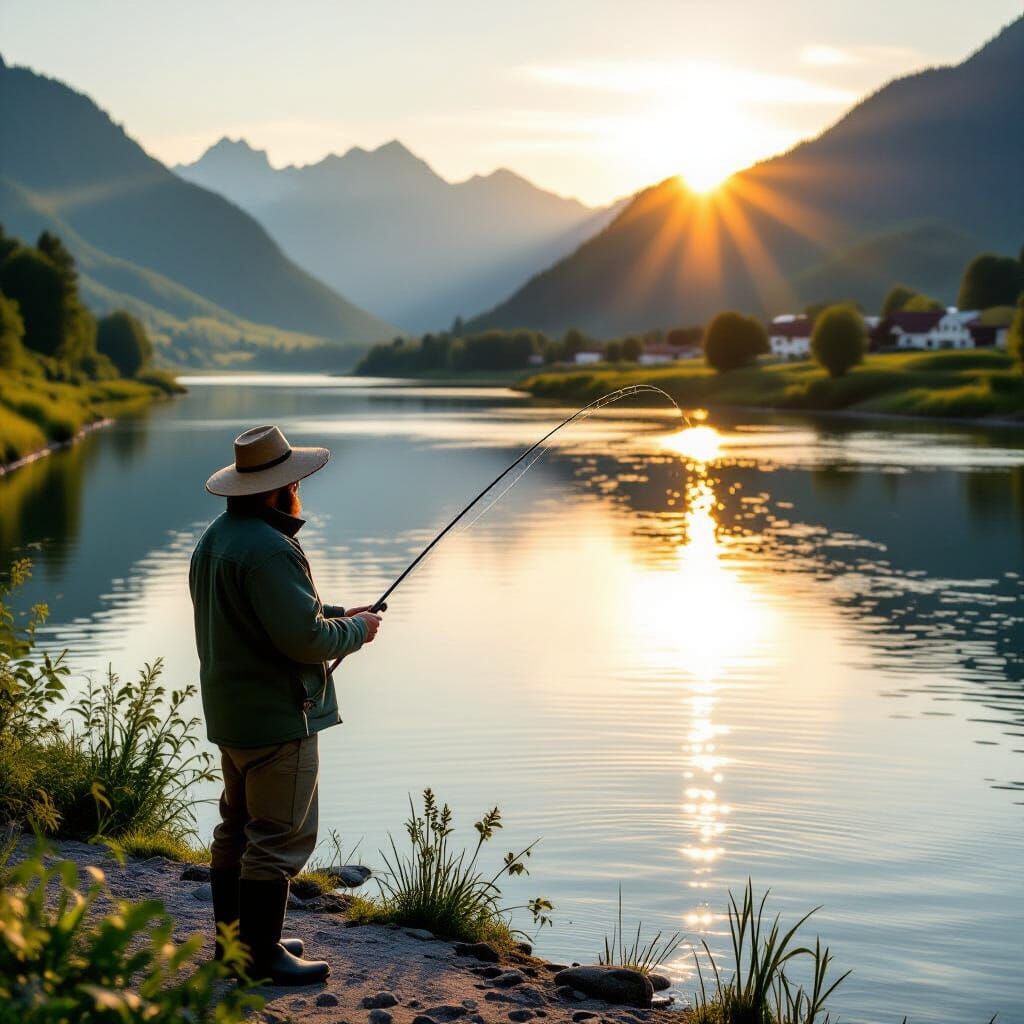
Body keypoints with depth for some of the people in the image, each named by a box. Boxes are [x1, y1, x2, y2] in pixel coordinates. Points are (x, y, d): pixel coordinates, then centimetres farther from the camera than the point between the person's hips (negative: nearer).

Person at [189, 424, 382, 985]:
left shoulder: (215, 537, 10)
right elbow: (305, 639, -25)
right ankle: (262, 955, 3)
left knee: (238, 827, 19)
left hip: (230, 710, 11)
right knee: (280, 836, -2)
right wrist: (356, 629, -6)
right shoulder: (268, 549, -24)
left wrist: (333, 615, 14)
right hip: (276, 716, -11)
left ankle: (235, 938, 29)